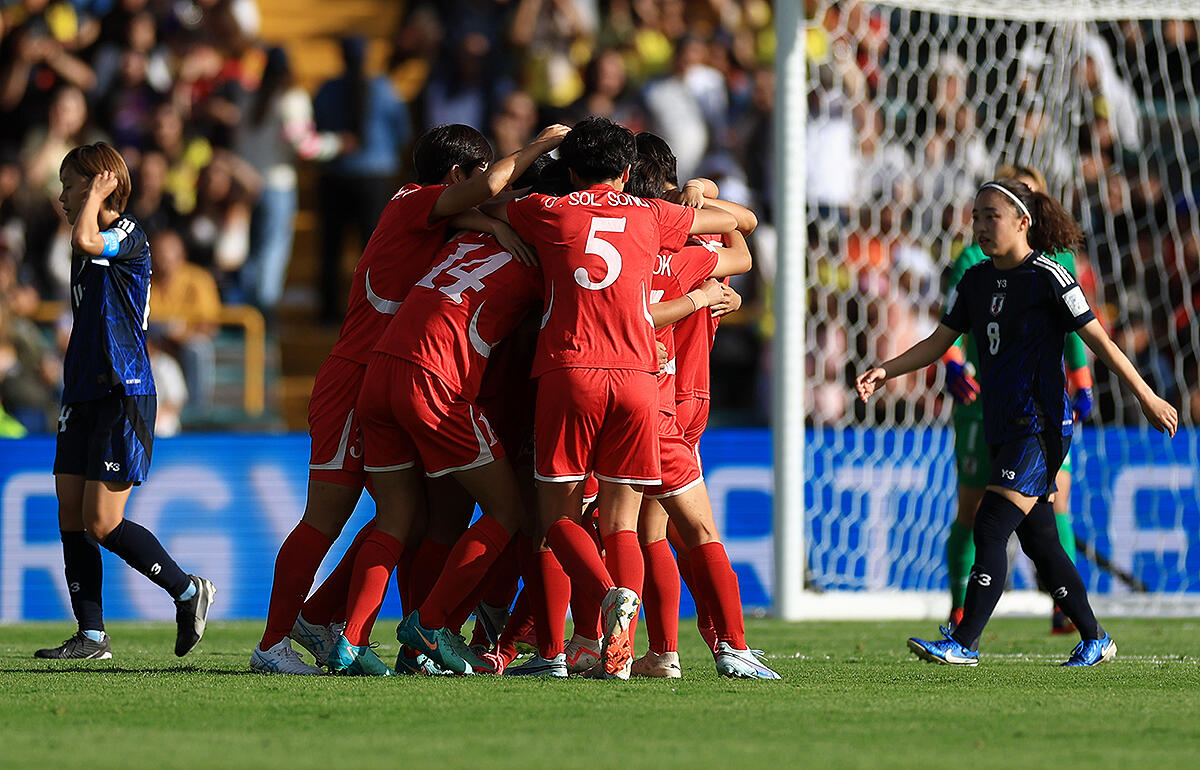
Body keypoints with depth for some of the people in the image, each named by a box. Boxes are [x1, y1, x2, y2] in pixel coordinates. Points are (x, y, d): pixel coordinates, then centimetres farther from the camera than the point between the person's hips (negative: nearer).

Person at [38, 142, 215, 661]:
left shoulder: (129, 238, -10)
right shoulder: (91, 253, 17)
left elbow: (86, 242, -33)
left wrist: (97, 191, -16)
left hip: (123, 398, -9)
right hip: (85, 398, 9)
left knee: (102, 523, -11)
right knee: (71, 516, 2)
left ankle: (188, 592, 5)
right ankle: (91, 636, 6)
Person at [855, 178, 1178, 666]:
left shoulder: (1047, 278, -10)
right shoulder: (976, 282, 11)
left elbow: (1100, 341, -8)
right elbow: (938, 343, 15)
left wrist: (1147, 398, -6)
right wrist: (886, 371, 1)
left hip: (1040, 427, -8)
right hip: (1002, 429, 8)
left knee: (991, 529, -15)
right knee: (1038, 540, 11)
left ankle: (963, 643, -17)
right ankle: (1094, 640, 22)